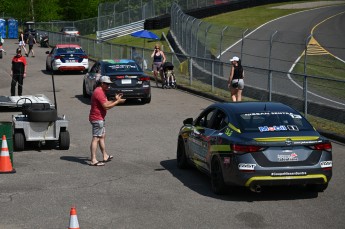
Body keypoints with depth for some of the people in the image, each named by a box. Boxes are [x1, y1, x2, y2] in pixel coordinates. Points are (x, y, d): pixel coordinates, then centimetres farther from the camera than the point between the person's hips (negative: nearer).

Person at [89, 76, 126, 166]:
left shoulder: (101, 91, 15)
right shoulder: (99, 92, -19)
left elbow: (105, 103, 19)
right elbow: (106, 106, -23)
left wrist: (115, 100, 8)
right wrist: (117, 101, -16)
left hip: (100, 118, 11)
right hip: (97, 119, -11)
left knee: (102, 137, 19)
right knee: (96, 138, -11)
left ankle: (105, 156, 30)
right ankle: (93, 160, -13)